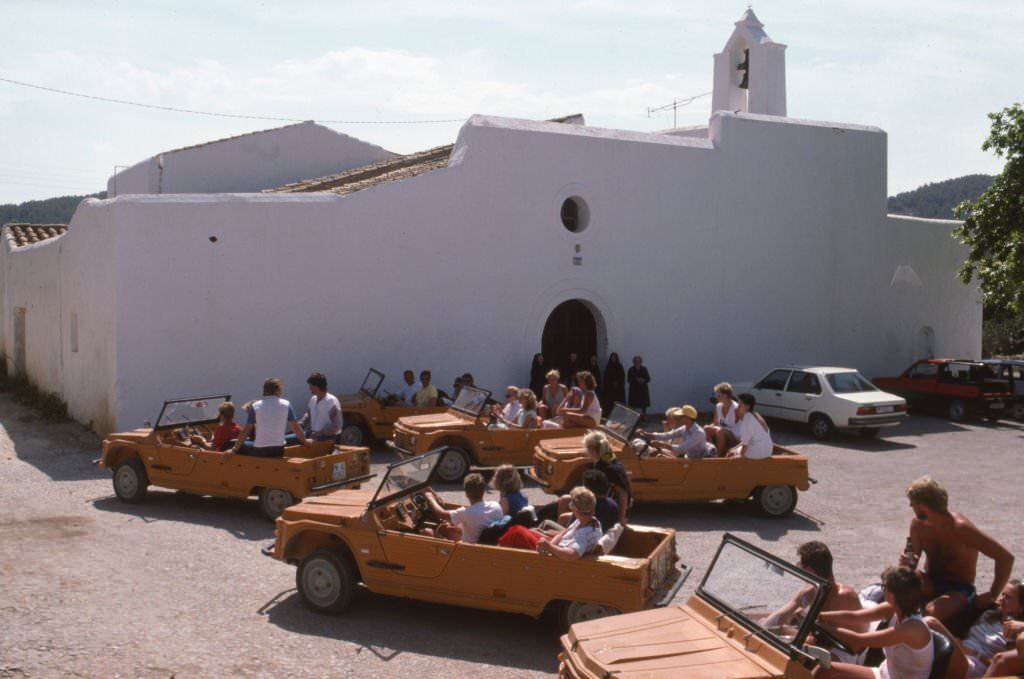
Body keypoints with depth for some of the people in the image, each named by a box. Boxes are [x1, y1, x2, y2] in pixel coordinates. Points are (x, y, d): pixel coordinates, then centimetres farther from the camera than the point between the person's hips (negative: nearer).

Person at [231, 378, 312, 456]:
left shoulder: (255, 406, -1)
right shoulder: (286, 405, 0)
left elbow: (245, 431, -2)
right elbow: (296, 427, 5)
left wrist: (235, 449, 7)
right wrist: (305, 441, 21)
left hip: (259, 450, -1)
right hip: (278, 449, 1)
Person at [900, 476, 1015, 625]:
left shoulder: (960, 528, -22)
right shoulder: (918, 524, -3)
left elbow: (1006, 557, -22)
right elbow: (913, 558, 7)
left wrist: (992, 596, -18)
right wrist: (908, 563, -19)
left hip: (959, 589, -5)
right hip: (930, 585, 5)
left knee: (933, 613, -38)